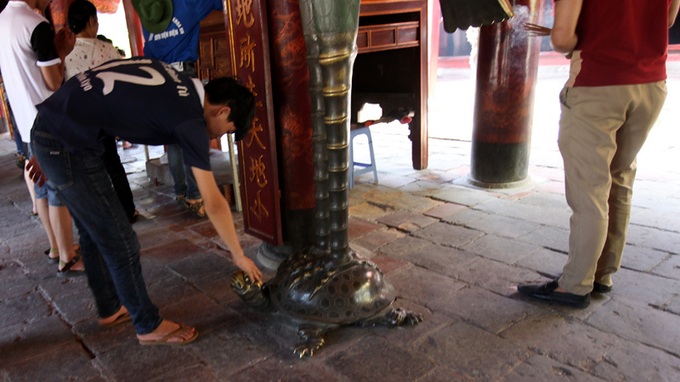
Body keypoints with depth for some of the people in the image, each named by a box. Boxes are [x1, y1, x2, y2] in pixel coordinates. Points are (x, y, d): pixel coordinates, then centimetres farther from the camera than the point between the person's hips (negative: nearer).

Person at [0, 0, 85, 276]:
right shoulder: (37, 25, -16)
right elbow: (54, 82, -15)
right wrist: (61, 53, -1)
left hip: (28, 121, 9)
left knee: (43, 190, 16)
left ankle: (56, 248, 30)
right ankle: (67, 260, 7)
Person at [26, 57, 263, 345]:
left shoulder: (172, 81, 8)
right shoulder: (190, 119, -15)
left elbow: (97, 99, 13)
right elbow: (214, 204, -9)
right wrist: (238, 256, 4)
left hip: (52, 124, 10)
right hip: (67, 145, -10)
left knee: (93, 231, 22)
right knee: (121, 242, 2)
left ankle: (109, 307, 40)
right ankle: (149, 326, 20)